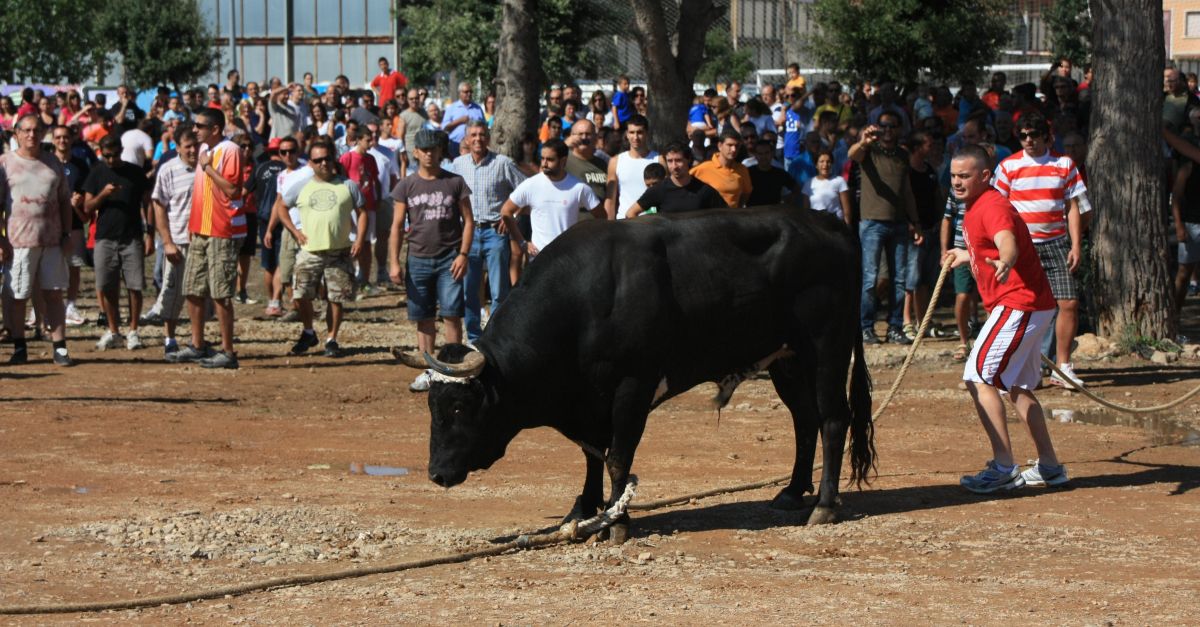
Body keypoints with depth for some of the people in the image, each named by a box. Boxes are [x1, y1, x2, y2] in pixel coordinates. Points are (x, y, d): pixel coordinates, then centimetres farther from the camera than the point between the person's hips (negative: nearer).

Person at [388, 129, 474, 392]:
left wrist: (463, 255, -7)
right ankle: (428, 371, 12)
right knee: (424, 319, 6)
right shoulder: (406, 186, 7)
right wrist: (394, 262, -2)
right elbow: (396, 226, 7)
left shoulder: (455, 182, 3)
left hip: (449, 261, -2)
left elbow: (468, 221, 4)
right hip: (418, 259, 2)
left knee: (452, 315, -6)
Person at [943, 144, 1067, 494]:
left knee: (979, 377, -16)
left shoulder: (992, 207, -16)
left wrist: (1005, 263, -60)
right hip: (1032, 307, 11)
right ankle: (1049, 467, 29)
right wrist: (968, 256, 50)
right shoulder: (976, 207, 15)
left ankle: (1004, 468, -20)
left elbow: (1008, 243, -38)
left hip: (1019, 304, -11)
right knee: (1017, 387, 21)